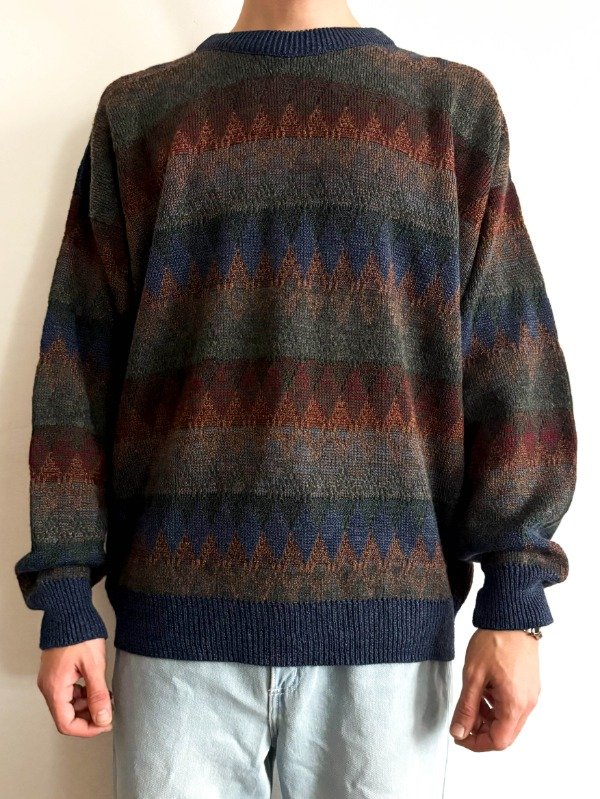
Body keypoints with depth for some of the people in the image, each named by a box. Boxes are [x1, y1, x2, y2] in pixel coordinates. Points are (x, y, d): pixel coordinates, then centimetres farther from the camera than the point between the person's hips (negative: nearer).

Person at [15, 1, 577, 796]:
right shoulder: (137, 114, 10)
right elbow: (78, 371, 5)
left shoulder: (457, 109, 10)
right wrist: (67, 596, 0)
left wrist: (515, 600, -4)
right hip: (183, 609, 1)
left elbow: (512, 367, 3)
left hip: (391, 614, 0)